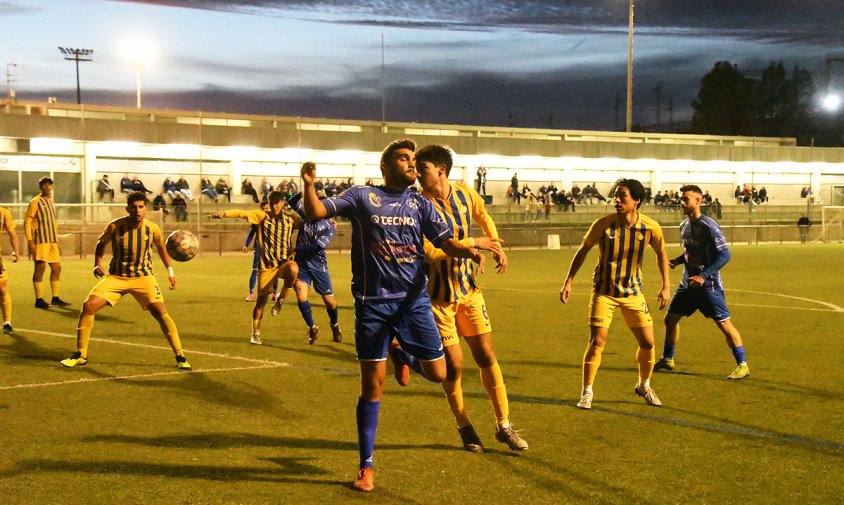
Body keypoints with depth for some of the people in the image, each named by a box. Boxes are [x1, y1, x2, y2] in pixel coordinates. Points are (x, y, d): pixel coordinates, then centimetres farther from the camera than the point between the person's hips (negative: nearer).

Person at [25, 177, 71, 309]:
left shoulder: (51, 202, 18)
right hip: (40, 241, -7)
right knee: (40, 268, -5)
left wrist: (57, 243, 21)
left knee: (57, 268, 6)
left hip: (52, 241, 7)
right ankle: (39, 300, 1)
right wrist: (30, 242, -17)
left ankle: (55, 298, 13)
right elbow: (27, 222, -9)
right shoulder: (35, 202, -5)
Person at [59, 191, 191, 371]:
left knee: (161, 313, -17)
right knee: (88, 306, -13)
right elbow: (101, 243, 5)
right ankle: (81, 356, 3)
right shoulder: (115, 226, -15)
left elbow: (161, 247, 8)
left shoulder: (152, 228, -13)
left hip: (143, 277, -1)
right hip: (116, 276, 1)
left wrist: (170, 271, 6)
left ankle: (180, 357, -4)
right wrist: (97, 264, -9)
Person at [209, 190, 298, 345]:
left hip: (284, 262, 1)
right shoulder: (262, 216, -1)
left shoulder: (290, 220, 7)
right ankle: (256, 333, 23)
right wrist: (224, 213, -28)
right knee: (261, 298, 3)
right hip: (267, 265, -1)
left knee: (293, 269, -35)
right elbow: (243, 213, -13)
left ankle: (281, 299, -7)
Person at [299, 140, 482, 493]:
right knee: (372, 385, 2)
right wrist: (308, 184, -25)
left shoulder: (421, 204, 8)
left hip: (414, 299, 3)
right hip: (372, 302, -2)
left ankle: (404, 355, 33)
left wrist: (470, 252, -21)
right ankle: (366, 467, 16)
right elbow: (316, 212, -5)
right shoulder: (362, 197, 1)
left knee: (437, 373, -3)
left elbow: (445, 241, 0)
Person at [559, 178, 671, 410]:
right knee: (597, 342, -9)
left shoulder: (651, 227, -12)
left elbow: (661, 253, 7)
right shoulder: (604, 224, -17)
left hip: (633, 291, 2)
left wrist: (666, 286, 3)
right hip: (604, 291, -2)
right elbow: (583, 250, -3)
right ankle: (586, 392, 7)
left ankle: (644, 386, 30)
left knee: (647, 342, 3)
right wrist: (568, 281, -6)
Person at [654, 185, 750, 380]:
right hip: (688, 282, 8)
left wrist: (704, 276, -25)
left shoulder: (708, 226, -17)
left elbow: (724, 254, -19)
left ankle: (742, 366, 1)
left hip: (708, 284, -8)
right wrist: (677, 261, 4)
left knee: (723, 323, -9)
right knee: (671, 318, 12)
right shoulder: (684, 225, 8)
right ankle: (667, 360, 27)